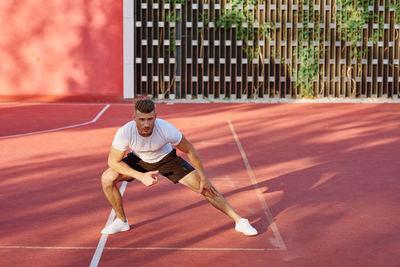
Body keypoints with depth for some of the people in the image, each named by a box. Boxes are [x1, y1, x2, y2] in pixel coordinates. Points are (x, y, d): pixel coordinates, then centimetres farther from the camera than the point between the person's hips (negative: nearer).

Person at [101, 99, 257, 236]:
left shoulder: (167, 129, -36)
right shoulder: (124, 133, -35)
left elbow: (189, 150, -19)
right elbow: (114, 162, -21)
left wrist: (204, 178, -13)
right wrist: (141, 176, -32)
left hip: (166, 159, -1)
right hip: (138, 160, 1)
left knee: (204, 187, -11)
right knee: (107, 178, -20)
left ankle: (239, 221, 4)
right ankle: (121, 221, 4)